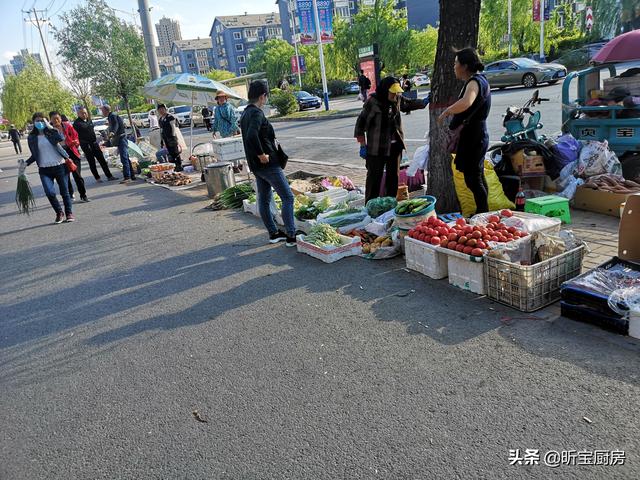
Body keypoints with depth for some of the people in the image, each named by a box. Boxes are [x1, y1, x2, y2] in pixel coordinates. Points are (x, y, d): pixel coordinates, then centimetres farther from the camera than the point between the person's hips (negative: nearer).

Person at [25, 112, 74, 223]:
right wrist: (26, 163, -1)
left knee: (64, 192, 4)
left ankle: (69, 213, 21)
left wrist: (49, 126, -16)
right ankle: (59, 213, 8)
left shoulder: (51, 132, 2)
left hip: (60, 166, -1)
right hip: (44, 169, 1)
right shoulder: (31, 137, 7)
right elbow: (34, 155, 14)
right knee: (50, 192, -14)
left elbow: (61, 138, -21)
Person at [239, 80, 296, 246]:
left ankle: (273, 233, 25)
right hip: (268, 164, -10)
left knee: (264, 199, 15)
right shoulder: (256, 113, -18)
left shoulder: (245, 113, 12)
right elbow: (252, 136, -33)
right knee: (287, 197, -4)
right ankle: (291, 236, -4)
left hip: (256, 165, 10)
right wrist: (262, 155, -22)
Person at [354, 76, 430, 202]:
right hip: (376, 148, -6)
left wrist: (424, 102, 7)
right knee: (374, 177, -3)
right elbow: (360, 123, -9)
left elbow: (409, 104, 24)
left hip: (395, 146, 6)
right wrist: (363, 145, -9)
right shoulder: (372, 102, -13)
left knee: (393, 176, 12)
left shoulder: (398, 99, 3)